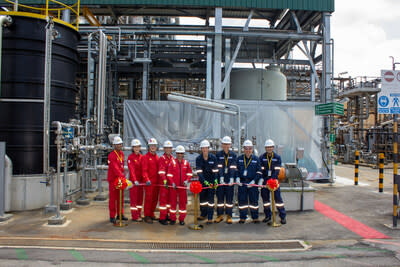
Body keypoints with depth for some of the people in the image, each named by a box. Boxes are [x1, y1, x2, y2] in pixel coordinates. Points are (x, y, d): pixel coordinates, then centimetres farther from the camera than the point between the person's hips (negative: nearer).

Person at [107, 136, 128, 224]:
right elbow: (115, 168, -26)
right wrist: (122, 176, -34)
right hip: (113, 179, -7)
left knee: (120, 197, 13)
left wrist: (122, 175, 8)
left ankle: (120, 214, 24)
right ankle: (112, 216, 9)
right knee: (112, 198, 1)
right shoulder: (111, 155, -15)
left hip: (120, 178, 7)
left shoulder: (121, 153, 10)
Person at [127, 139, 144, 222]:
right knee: (134, 198, 0)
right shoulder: (130, 157, -9)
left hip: (140, 180, 6)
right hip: (133, 181, -6)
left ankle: (138, 215, 22)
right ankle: (134, 217, 5)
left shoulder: (141, 157, 8)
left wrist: (144, 179, 1)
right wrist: (135, 180, -28)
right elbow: (131, 170, -18)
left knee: (140, 197, 11)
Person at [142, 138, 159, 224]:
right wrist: (147, 179, -24)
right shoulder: (146, 157, -5)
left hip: (157, 182, 6)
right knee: (148, 199, -2)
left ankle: (151, 214, 24)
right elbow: (144, 170, -12)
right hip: (149, 182, -6)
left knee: (155, 199, 11)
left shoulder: (157, 157, 14)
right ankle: (147, 216, 7)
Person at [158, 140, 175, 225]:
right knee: (163, 199, -3)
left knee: (169, 198, 12)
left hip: (172, 182, 6)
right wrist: (164, 180, -26)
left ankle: (166, 215, 25)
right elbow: (161, 171, -15)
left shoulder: (172, 158, 13)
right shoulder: (162, 158, -6)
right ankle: (162, 218, 1)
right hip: (164, 183, -6)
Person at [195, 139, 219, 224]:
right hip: (202, 181, 2)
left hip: (211, 180, -2)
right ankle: (203, 214, 28)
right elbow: (199, 172, -12)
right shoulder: (198, 159, -6)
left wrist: (215, 180, -17)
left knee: (210, 198, -2)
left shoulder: (213, 158, -6)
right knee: (202, 197, 10)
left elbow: (215, 170, -3)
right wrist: (204, 181, -23)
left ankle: (210, 218, 3)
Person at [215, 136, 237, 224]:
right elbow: (219, 167, -7)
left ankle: (229, 216, 13)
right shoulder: (218, 154, 2)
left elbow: (233, 168, -4)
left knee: (229, 198, 4)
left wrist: (232, 179, -15)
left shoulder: (233, 155, 4)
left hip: (230, 180, 0)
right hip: (221, 179, 0)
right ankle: (220, 215, 17)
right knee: (220, 197, 6)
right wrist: (221, 177, -19)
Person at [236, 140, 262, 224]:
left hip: (253, 183, -1)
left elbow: (259, 172, 3)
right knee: (242, 200, 4)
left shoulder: (256, 159, 3)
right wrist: (237, 178, -4)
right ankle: (242, 218, 16)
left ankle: (255, 217, 15)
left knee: (254, 200, 3)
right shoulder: (239, 158, 6)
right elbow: (236, 170, 12)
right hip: (242, 182, 1)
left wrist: (254, 181, -9)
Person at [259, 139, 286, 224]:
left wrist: (273, 179, -18)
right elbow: (261, 170, 0)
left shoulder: (277, 157, 0)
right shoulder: (262, 157, 3)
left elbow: (277, 170, -7)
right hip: (264, 180, 2)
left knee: (277, 197, -4)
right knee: (265, 197, 6)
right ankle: (268, 216, 20)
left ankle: (283, 216, 5)